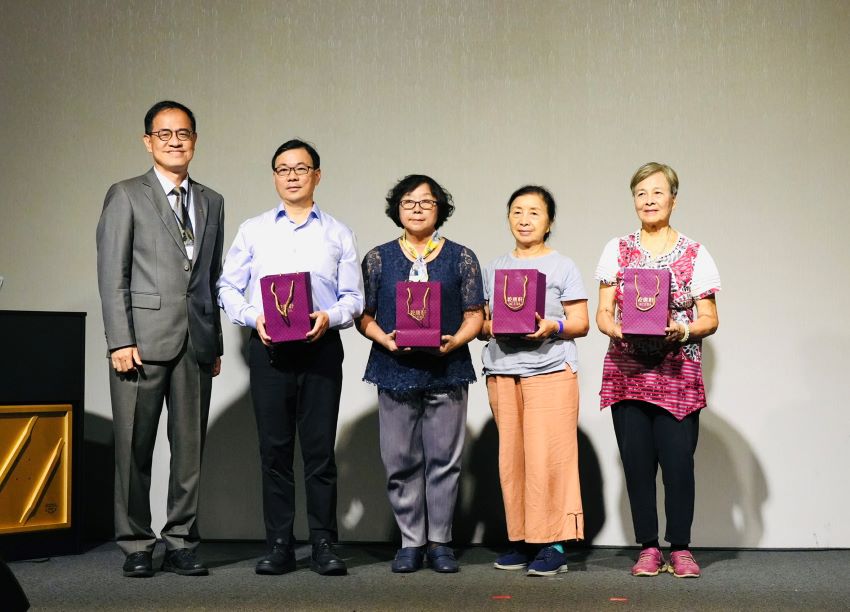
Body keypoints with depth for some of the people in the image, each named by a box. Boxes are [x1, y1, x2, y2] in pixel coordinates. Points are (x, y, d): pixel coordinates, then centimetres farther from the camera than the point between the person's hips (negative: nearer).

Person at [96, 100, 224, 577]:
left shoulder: (212, 202, 16)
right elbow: (112, 275, -3)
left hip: (196, 342, 4)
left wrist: (216, 343, 11)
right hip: (144, 339, -4)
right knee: (135, 448, 1)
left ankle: (182, 543, 14)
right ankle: (136, 546, 12)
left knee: (190, 447, 5)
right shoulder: (126, 196, 4)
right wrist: (120, 341, -11)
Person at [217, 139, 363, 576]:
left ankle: (324, 547, 5)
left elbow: (353, 297, 7)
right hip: (268, 348, 1)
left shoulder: (338, 234, 11)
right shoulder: (253, 231, 12)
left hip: (321, 347, -1)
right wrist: (253, 317, -10)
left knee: (320, 450, -1)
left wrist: (329, 317, -13)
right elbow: (227, 288, 8)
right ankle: (279, 546, 9)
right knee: (274, 449, 3)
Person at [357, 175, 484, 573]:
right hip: (395, 370, 1)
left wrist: (453, 341, -13)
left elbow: (474, 315, 5)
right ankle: (411, 543, 14)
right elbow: (364, 315, 7)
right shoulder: (378, 259, 9)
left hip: (447, 371, -1)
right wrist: (385, 340, -12)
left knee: (444, 459, 1)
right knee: (400, 462, 3)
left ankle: (439, 542, 12)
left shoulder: (461, 258, 7)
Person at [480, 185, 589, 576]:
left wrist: (552, 327, -17)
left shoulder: (562, 266, 6)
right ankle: (522, 540, 12)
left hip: (550, 370, -4)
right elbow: (480, 322, 16)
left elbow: (580, 323, 2)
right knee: (511, 457, 2)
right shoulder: (494, 269, 16)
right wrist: (491, 327, -7)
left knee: (547, 456, -9)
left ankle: (553, 545, -4)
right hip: (502, 371, 4)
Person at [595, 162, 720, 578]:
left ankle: (680, 549, 9)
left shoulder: (695, 255, 6)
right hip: (627, 372, 1)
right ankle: (648, 548, 13)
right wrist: (617, 330, -13)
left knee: (678, 461, -5)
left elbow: (710, 320, 4)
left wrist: (683, 330, -15)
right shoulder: (617, 250, 9)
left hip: (678, 374, -1)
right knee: (637, 463, 2)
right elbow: (602, 313, 8)